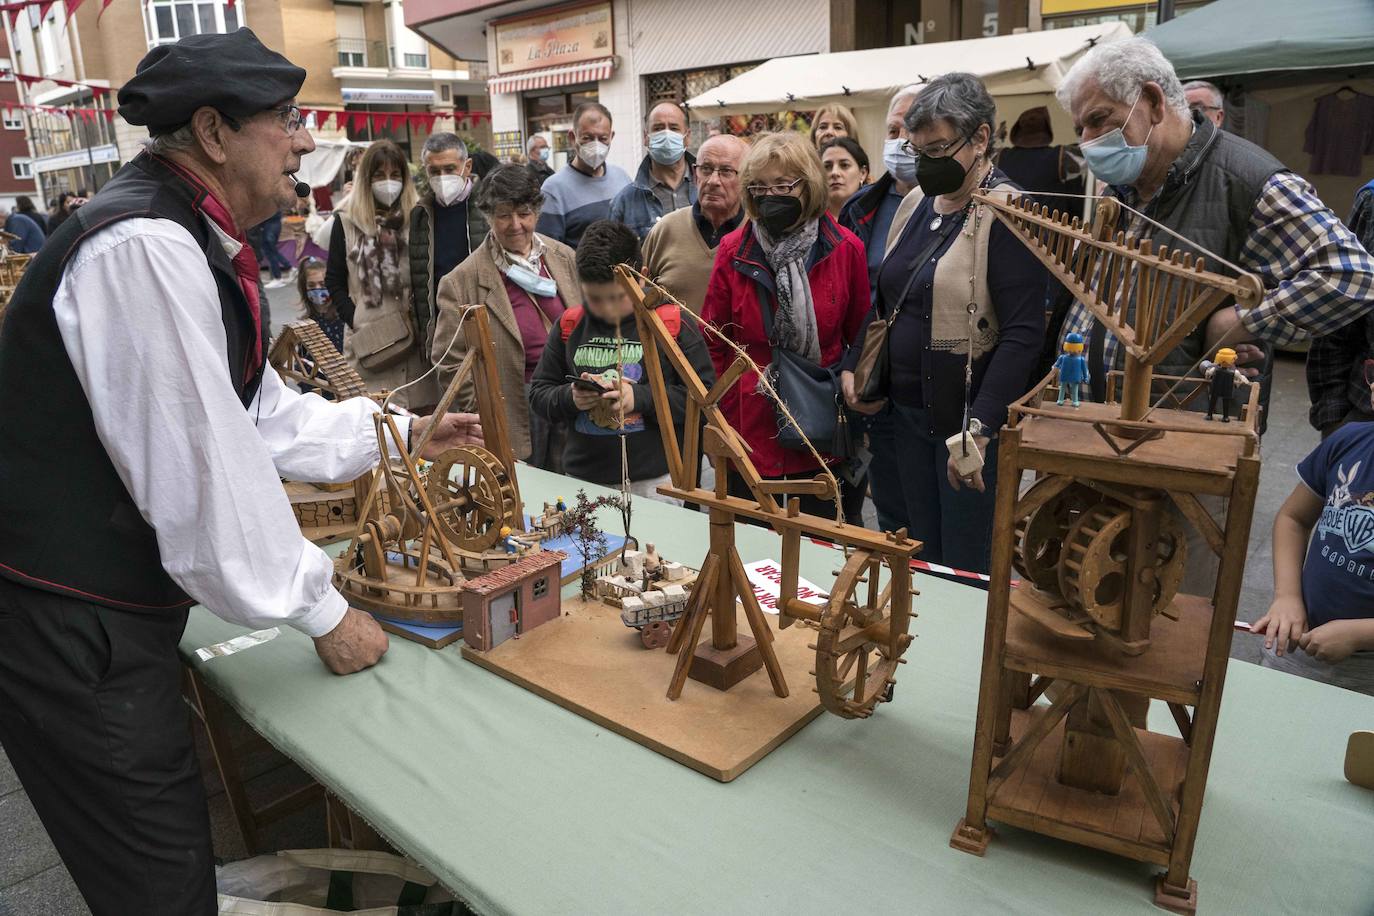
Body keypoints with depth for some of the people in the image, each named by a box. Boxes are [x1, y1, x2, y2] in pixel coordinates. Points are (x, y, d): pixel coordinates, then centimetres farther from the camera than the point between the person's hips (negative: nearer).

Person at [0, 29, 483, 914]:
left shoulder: (192, 242, 9)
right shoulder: (145, 248, -23)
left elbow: (261, 412, 17)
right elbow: (200, 469, -25)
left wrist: (406, 431, 15)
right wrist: (322, 610, -14)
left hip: (116, 605, 9)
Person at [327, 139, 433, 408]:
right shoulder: (347, 221, 6)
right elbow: (334, 281, 7)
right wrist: (356, 322, -6)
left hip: (417, 334, 1)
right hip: (369, 337, -1)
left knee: (421, 403, 0)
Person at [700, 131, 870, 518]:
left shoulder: (845, 249, -4)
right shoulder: (733, 250, -3)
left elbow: (861, 338, 5)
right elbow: (713, 341, 3)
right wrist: (716, 420, 0)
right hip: (749, 425, 0)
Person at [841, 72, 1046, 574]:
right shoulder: (917, 203, 10)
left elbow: (1023, 334, -19)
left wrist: (979, 426, -25)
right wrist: (852, 367, 6)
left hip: (968, 418, -7)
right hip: (902, 411, 7)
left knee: (965, 568, 4)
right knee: (911, 556, 15)